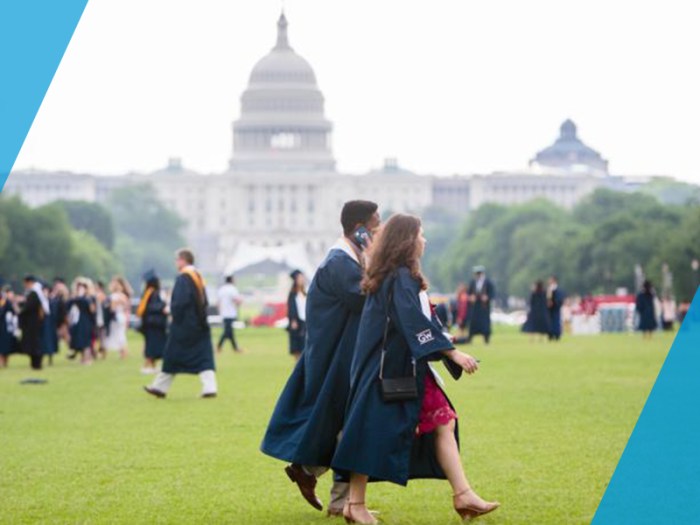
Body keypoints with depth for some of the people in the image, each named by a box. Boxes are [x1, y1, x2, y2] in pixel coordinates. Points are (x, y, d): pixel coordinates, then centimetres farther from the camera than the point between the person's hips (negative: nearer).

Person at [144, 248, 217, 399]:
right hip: (199, 324, 7)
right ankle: (209, 388, -10)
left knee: (172, 357, 4)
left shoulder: (183, 278, -14)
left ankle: (160, 387, 14)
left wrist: (175, 317, -10)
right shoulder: (198, 277, 11)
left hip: (183, 324, -7)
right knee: (203, 358, 1)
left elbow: (180, 302, -22)